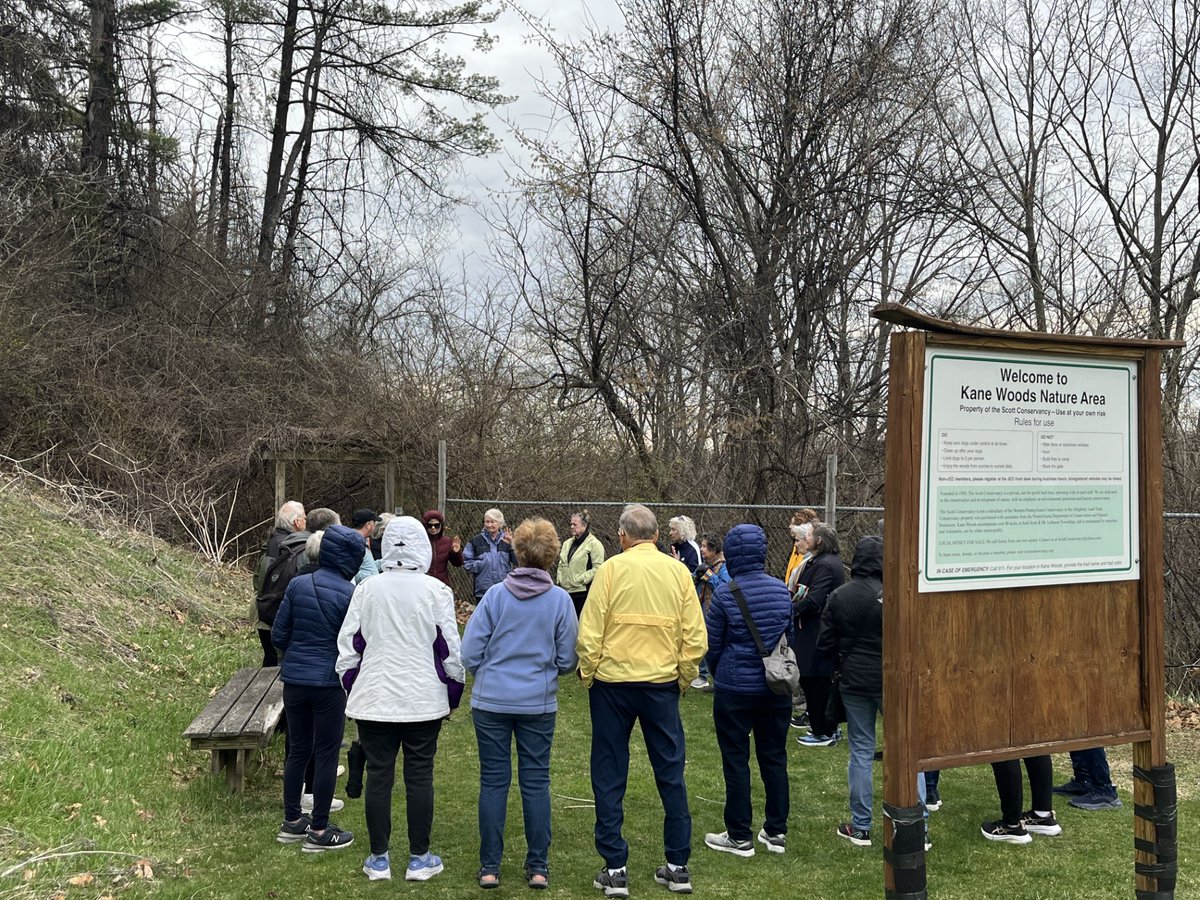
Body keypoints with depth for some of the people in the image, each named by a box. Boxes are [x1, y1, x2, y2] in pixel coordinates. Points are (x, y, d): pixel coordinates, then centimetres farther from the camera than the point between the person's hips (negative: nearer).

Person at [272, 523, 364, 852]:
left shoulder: (297, 584, -1)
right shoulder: (350, 594, -14)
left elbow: (278, 634, 3)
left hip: (294, 680, 5)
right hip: (329, 683, -5)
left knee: (297, 750, 17)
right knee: (326, 754, 6)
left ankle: (292, 821, 28)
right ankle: (319, 831, 13)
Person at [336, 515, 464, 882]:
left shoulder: (366, 589, -2)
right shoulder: (436, 590, -7)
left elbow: (348, 645, 3)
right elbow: (451, 648, -4)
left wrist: (352, 688, 16)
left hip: (374, 699, 2)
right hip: (423, 700, -1)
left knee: (378, 776, 9)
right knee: (420, 777, 7)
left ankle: (378, 858, 18)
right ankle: (419, 858, 15)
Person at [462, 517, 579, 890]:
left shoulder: (496, 594, -6)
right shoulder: (560, 600, -4)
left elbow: (469, 653, -4)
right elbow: (568, 660, 0)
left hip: (491, 701, 0)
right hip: (539, 703, 0)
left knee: (493, 781, 8)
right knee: (536, 782, 9)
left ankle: (490, 867, 14)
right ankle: (538, 866, 16)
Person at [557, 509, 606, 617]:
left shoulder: (594, 544, -7)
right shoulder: (567, 543, 17)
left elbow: (597, 568, -14)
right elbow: (561, 564, 23)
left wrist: (581, 579, -16)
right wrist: (560, 580, 10)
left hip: (583, 592, -7)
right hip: (566, 591, 7)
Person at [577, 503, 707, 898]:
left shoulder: (611, 568, -7)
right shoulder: (678, 571, -1)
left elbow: (589, 632, -10)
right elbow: (695, 637, -2)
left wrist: (587, 675, 4)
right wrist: (683, 680, 11)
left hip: (612, 683, -2)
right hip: (662, 684, 2)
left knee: (609, 777, 9)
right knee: (671, 774, 13)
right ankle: (678, 866, 20)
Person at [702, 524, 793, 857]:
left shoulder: (725, 594, -15)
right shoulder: (781, 590, -1)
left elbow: (712, 645, -6)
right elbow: (790, 636, 9)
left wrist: (718, 675, 13)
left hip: (735, 690, -4)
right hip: (776, 689, 5)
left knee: (736, 761, 5)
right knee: (774, 758, 14)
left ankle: (740, 837, 13)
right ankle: (776, 832, 22)